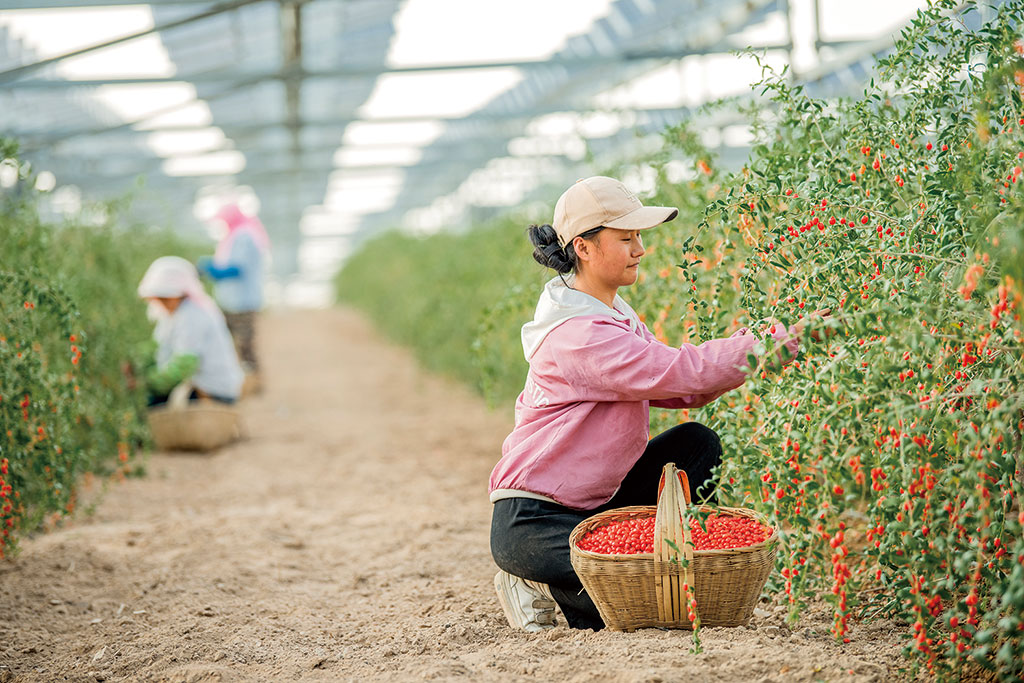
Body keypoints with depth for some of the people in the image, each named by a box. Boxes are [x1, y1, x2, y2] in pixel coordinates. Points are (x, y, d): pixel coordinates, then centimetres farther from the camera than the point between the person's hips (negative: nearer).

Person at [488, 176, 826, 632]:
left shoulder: (612, 313, 10)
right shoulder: (579, 335, -23)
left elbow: (678, 389, 5)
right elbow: (682, 372, -28)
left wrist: (755, 345, -9)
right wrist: (779, 340, -23)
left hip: (588, 502, 9)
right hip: (531, 523, -9)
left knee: (696, 444, 0)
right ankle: (542, 587, 0)